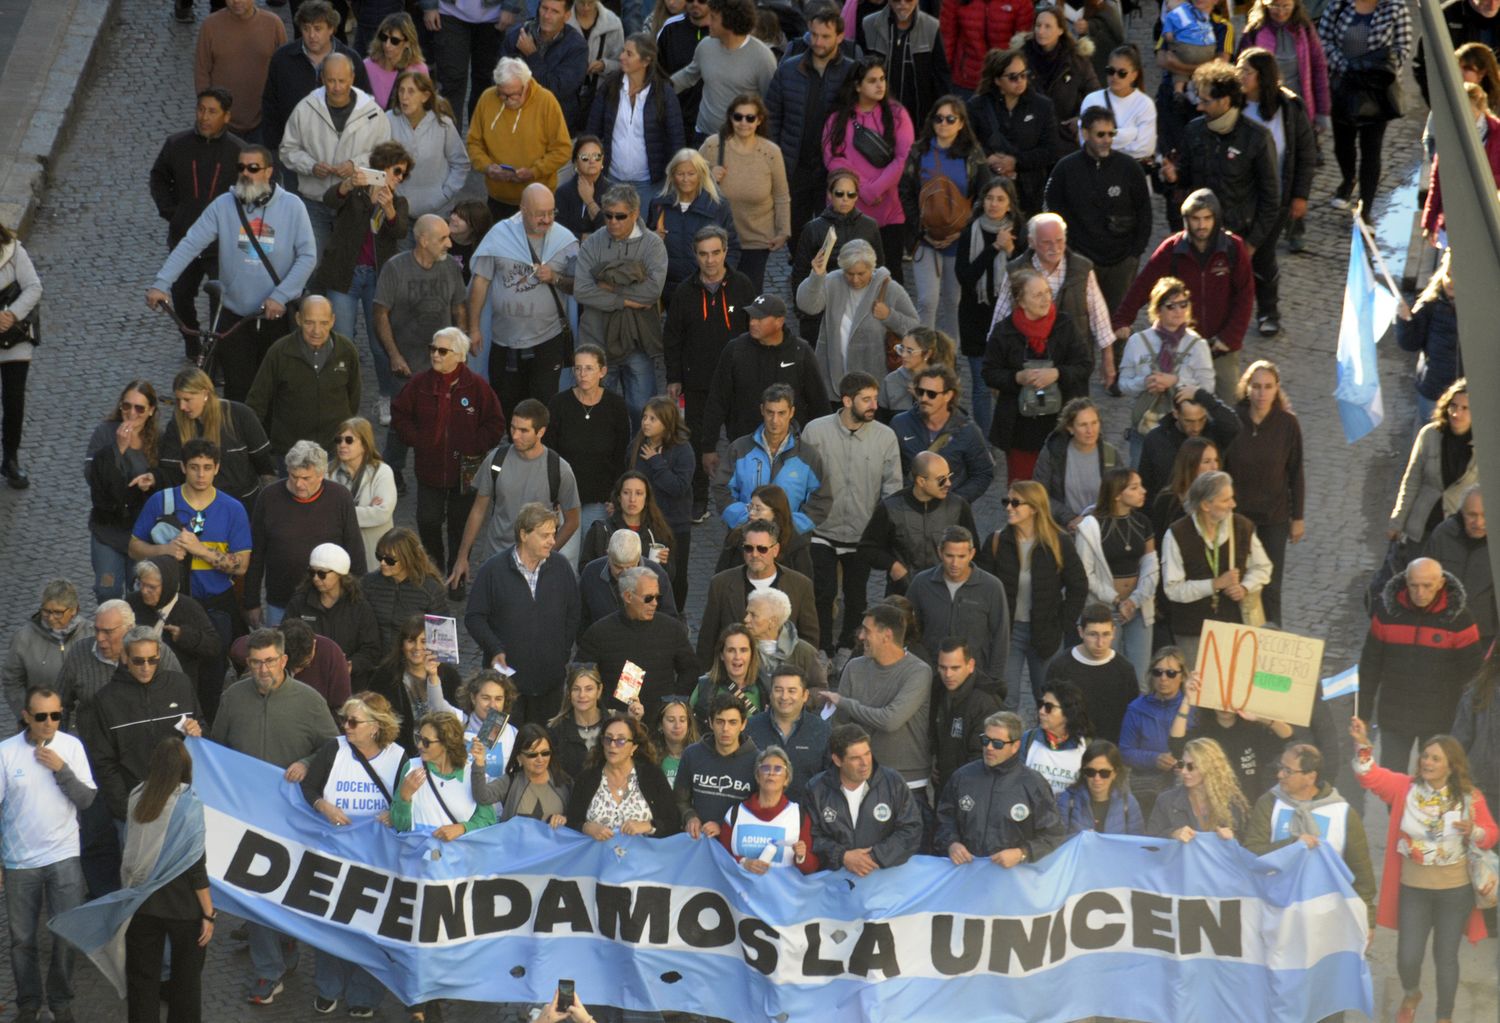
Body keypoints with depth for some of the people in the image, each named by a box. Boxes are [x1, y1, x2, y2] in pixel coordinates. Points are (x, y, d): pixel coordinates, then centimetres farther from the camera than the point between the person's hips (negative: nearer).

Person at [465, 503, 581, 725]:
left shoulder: (560, 567, 4)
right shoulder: (493, 569, -5)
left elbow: (572, 616, 13)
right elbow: (474, 617, -1)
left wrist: (563, 653, 7)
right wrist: (495, 649, -12)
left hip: (550, 679, 3)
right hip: (506, 674, -2)